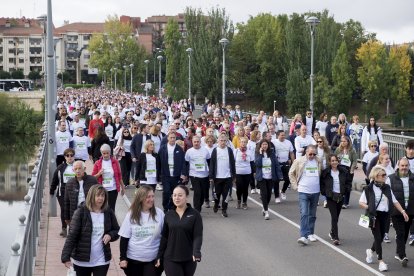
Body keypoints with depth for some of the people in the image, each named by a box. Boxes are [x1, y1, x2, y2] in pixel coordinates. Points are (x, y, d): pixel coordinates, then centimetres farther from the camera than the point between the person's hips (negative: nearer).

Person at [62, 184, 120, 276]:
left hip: (102, 261, 2)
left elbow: (116, 231, 13)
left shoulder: (109, 213, -1)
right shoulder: (81, 212, -11)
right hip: (82, 261, -2)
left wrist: (110, 235, -11)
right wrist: (66, 256, -18)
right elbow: (72, 235, -12)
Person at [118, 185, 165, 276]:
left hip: (153, 259, 0)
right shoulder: (131, 215, -6)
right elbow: (124, 238, -2)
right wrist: (123, 258, -5)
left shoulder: (159, 213, -5)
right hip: (133, 259, 0)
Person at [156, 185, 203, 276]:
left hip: (189, 259, -1)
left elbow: (198, 236, -11)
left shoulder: (194, 214, -5)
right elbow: (164, 237, 7)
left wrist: (196, 252, -27)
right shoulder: (169, 215, 3)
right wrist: (159, 256, 4)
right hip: (170, 259, 1)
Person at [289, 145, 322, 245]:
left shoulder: (318, 162, 4)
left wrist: (321, 185, 8)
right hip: (303, 192, -3)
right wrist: (295, 185, -1)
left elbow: (322, 174, 19)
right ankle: (304, 236, -18)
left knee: (312, 215, 13)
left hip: (315, 192, 3)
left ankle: (311, 234, 25)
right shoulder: (299, 161, -4)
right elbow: (291, 173, 6)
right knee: (304, 214, -13)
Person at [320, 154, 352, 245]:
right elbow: (321, 184, 2)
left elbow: (349, 182, 11)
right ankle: (335, 237, -12)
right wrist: (325, 192, -7)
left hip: (340, 197, 4)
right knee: (334, 216, -11)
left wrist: (345, 190, -1)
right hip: (331, 197, -3)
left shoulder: (343, 172, 3)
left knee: (336, 216, 13)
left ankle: (332, 232, 36)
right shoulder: (325, 172, -4)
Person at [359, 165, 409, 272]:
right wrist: (369, 207, -19)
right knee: (378, 237, -7)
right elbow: (361, 202, -3)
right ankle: (381, 261, -2)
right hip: (374, 215, -5)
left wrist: (403, 211, 3)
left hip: (384, 215, 5)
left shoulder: (387, 188, 9)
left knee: (381, 237, 12)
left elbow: (394, 201, 11)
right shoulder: (369, 189, -7)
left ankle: (371, 251, 41)